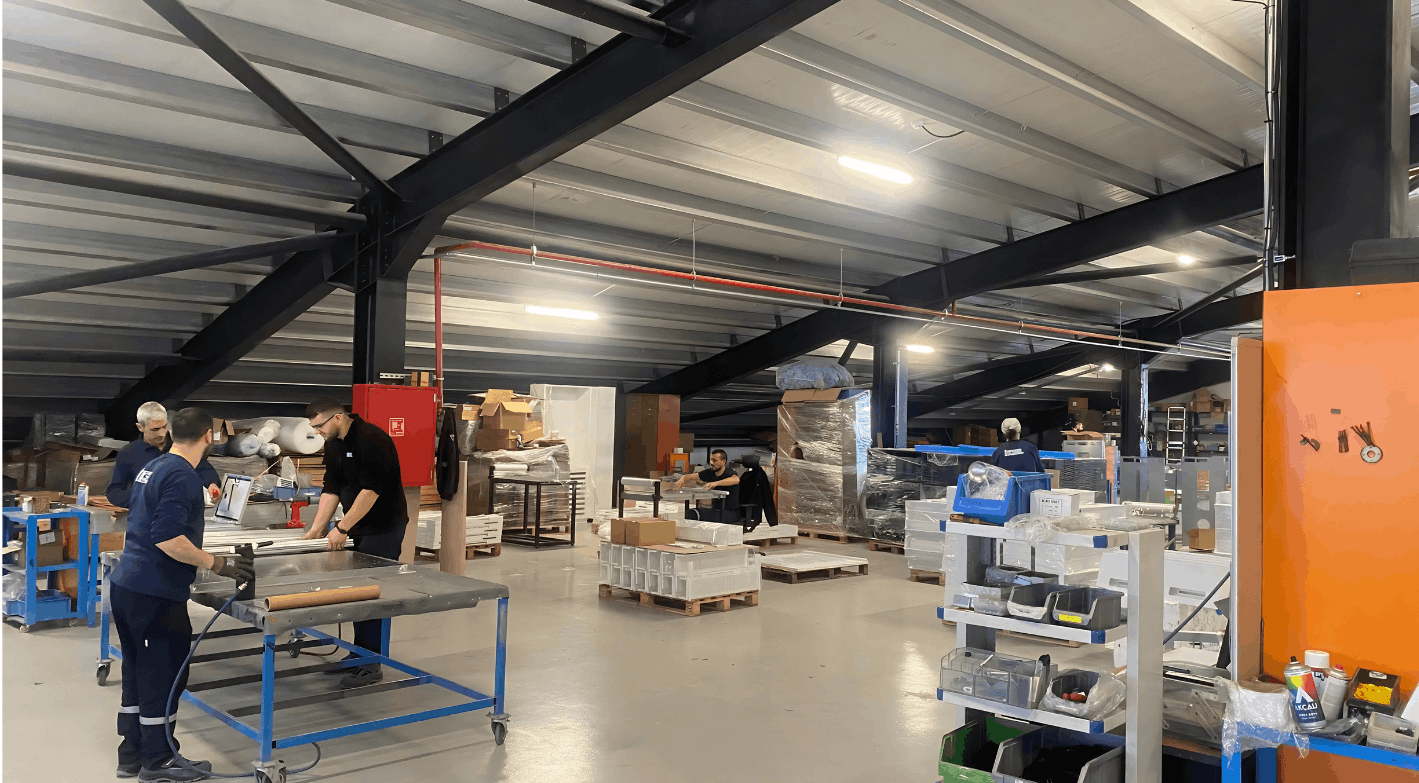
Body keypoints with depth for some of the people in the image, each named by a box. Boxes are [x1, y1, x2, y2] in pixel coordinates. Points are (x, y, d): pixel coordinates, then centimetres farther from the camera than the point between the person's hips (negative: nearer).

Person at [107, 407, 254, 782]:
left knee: (137, 675, 17)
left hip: (125, 584, 10)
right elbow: (167, 537, -25)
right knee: (162, 678, 3)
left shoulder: (152, 467, 13)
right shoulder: (182, 477, -17)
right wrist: (216, 564, -19)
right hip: (155, 594, -10)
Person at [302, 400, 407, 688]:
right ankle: (358, 655, 23)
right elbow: (331, 489, 13)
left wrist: (342, 528, -19)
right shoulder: (334, 445, 10)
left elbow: (370, 490, -23)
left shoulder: (372, 440, -20)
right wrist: (316, 529, 6)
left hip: (384, 529, -9)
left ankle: (371, 664, -1)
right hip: (360, 529, 9)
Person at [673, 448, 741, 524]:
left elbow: (736, 480, -40)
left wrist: (716, 483, -53)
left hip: (731, 512, -6)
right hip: (715, 509, 6)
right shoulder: (710, 473, 4)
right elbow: (690, 476, 4)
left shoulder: (729, 473, -15)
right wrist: (682, 479, -21)